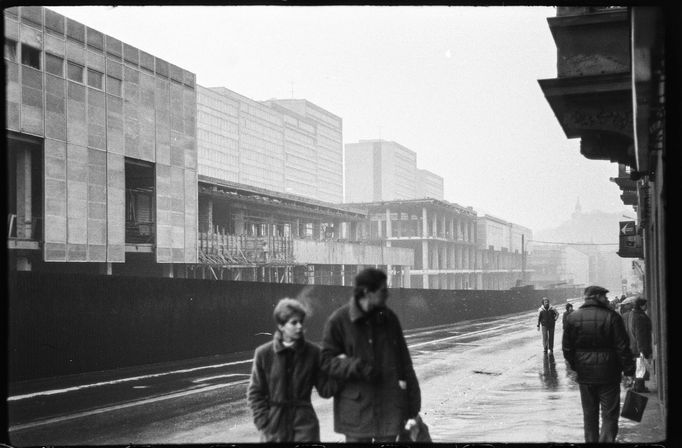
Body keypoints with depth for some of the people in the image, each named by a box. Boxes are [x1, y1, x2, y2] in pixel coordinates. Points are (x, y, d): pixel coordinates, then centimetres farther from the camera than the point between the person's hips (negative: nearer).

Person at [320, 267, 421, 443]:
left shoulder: (389, 318, 5)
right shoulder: (338, 321, -6)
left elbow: (404, 363, 8)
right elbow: (327, 362, -3)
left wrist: (412, 409, 6)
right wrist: (357, 367, -21)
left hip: (389, 408, 3)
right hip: (356, 410, -2)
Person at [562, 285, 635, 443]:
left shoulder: (572, 318, 0)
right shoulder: (612, 316, -10)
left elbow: (567, 348, 4)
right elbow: (623, 347, -9)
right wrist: (628, 371, -4)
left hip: (585, 374, 3)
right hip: (608, 374, -3)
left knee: (589, 414, 15)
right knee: (610, 414, 3)